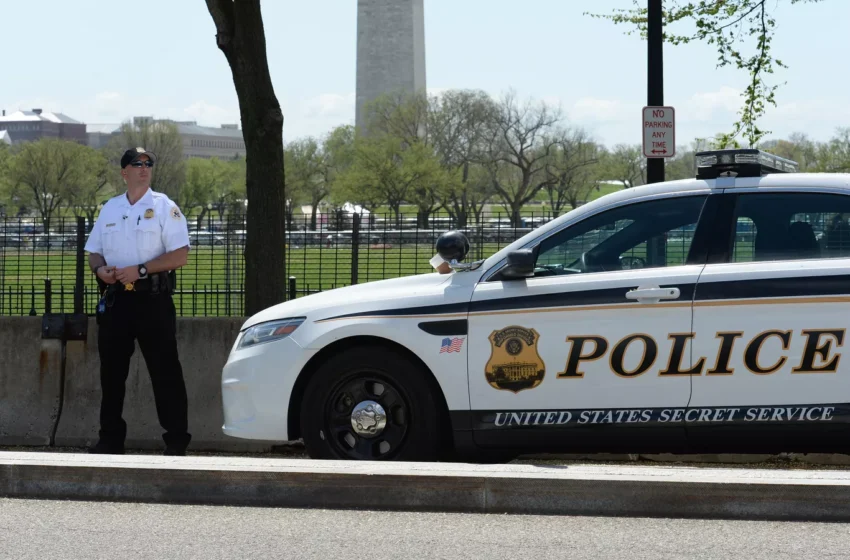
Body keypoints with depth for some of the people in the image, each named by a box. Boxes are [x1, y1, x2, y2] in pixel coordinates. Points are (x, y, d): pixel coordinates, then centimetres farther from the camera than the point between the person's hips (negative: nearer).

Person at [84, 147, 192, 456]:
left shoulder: (165, 208, -2)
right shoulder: (110, 209, 14)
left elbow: (180, 255, -9)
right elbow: (94, 251, 18)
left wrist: (140, 270, -17)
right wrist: (100, 269, -5)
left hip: (152, 299, -5)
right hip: (115, 299, 5)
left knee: (165, 371, -5)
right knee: (111, 371, 8)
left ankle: (177, 440, -3)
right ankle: (110, 439, 17)